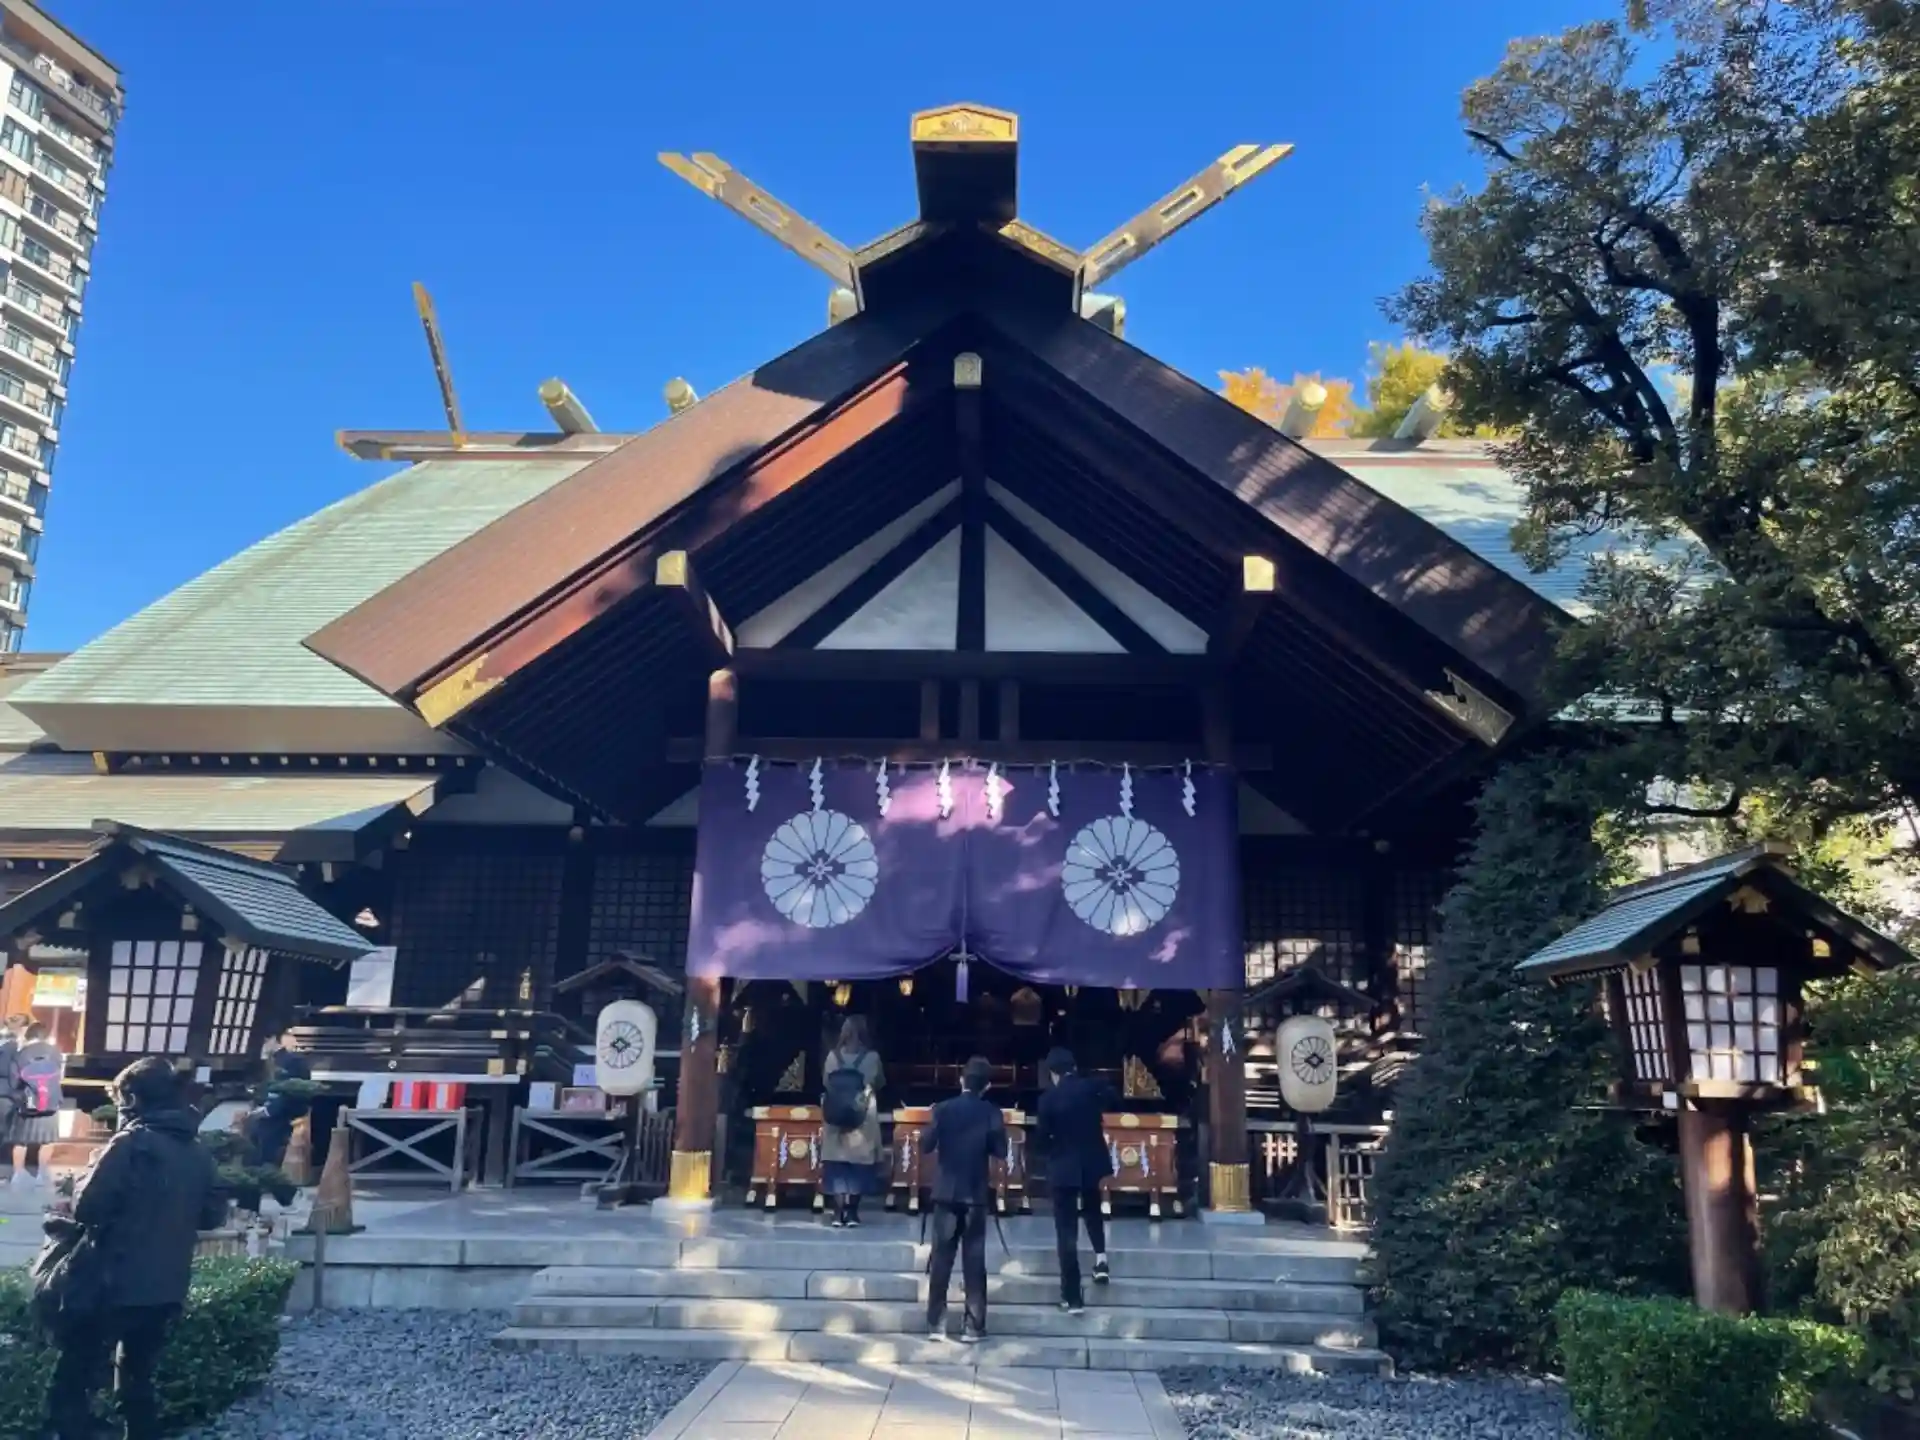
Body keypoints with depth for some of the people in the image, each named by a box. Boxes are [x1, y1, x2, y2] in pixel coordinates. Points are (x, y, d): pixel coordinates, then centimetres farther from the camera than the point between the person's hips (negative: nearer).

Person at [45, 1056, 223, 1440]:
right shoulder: (199, 1152, 8)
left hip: (118, 1285, -7)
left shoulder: (132, 1142, -12)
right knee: (137, 1380, 19)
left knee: (72, 1384, 1)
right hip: (168, 1289, 7)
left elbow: (86, 1206, -12)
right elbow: (213, 1214, 13)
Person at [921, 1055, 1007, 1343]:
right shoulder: (991, 1113, -6)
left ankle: (936, 1324, 8)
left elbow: (925, 1146, -4)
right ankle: (973, 1327, 4)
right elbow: (1000, 1152, -6)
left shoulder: (943, 1109, -4)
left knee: (941, 1258, 7)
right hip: (975, 1194, -1)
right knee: (974, 1260, 3)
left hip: (946, 1192, 1)